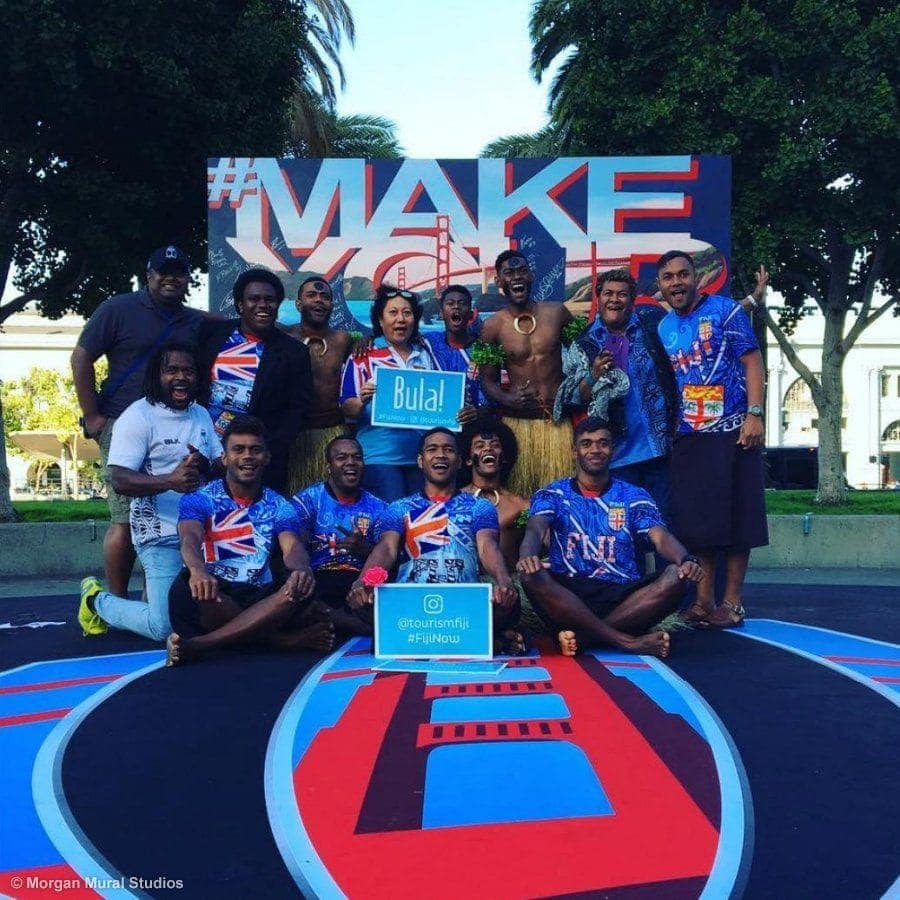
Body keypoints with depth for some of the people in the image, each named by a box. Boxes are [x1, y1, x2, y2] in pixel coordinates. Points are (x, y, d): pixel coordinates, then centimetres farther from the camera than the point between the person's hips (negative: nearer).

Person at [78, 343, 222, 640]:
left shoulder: (202, 415, 13)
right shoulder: (138, 417, -9)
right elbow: (120, 480, -17)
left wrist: (203, 465, -12)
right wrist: (169, 480, -34)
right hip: (162, 537, -7)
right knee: (163, 627, -10)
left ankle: (155, 594, 30)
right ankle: (97, 600, 18)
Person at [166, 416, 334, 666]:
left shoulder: (279, 507, 12)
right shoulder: (199, 499, 4)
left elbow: (292, 547, -6)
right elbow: (190, 539, -16)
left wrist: (301, 570, -34)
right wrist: (197, 570, -42)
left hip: (258, 596, 2)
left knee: (301, 588, -28)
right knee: (190, 586, -37)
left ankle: (198, 644, -34)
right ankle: (282, 639, -22)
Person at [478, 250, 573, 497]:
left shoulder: (556, 313, 5)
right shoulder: (493, 326, 1)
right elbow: (487, 380, 4)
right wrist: (508, 400, -16)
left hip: (557, 421, 1)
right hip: (517, 422, -1)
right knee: (517, 495, -1)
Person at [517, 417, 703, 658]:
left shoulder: (634, 497, 12)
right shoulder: (552, 495, 9)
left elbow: (661, 537, -3)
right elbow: (534, 531, -10)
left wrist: (686, 560, -28)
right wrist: (527, 556, -36)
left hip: (623, 597, 1)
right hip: (568, 595, -1)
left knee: (676, 577, -25)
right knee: (532, 576, -32)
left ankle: (583, 636, -29)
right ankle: (628, 642, -31)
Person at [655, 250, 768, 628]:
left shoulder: (724, 310, -2)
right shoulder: (663, 328, 14)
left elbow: (752, 361, -7)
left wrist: (754, 414, -16)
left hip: (731, 431, -5)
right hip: (688, 436, 5)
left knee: (734, 516, -2)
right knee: (698, 520, 7)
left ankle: (732, 602, 5)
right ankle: (704, 598, 17)